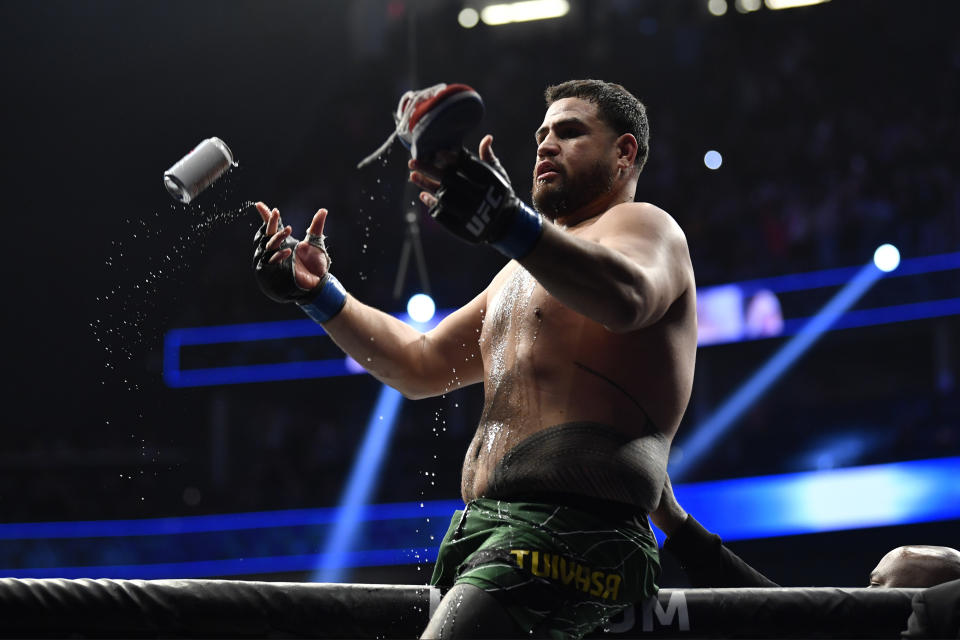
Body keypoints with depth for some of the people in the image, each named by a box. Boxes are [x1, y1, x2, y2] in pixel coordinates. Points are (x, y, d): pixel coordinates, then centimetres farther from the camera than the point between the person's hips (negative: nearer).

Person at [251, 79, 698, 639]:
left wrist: (509, 224, -40)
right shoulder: (524, 275, 32)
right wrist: (319, 293, 23)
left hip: (564, 529, -9)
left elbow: (626, 297, -23)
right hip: (481, 531, 9)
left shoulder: (641, 224, 3)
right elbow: (421, 365, 34)